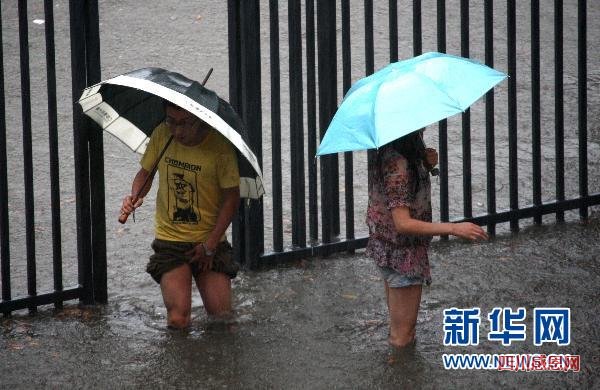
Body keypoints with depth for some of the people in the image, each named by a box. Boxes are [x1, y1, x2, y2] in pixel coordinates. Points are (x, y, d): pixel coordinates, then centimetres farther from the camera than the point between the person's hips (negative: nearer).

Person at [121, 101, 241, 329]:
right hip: (170, 240, 1)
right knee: (178, 320, -14)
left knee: (221, 313, -10)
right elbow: (145, 173, 9)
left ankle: (204, 278, 19)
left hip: (209, 240, -1)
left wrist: (209, 245, -11)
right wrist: (136, 195, -13)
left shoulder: (219, 145, -15)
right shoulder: (162, 135, -6)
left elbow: (231, 197, -9)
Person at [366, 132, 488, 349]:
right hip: (402, 255, -10)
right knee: (403, 337, 2)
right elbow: (403, 223, -33)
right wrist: (454, 229, -35)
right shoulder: (398, 166, -29)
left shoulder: (390, 154, 0)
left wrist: (426, 165, -4)